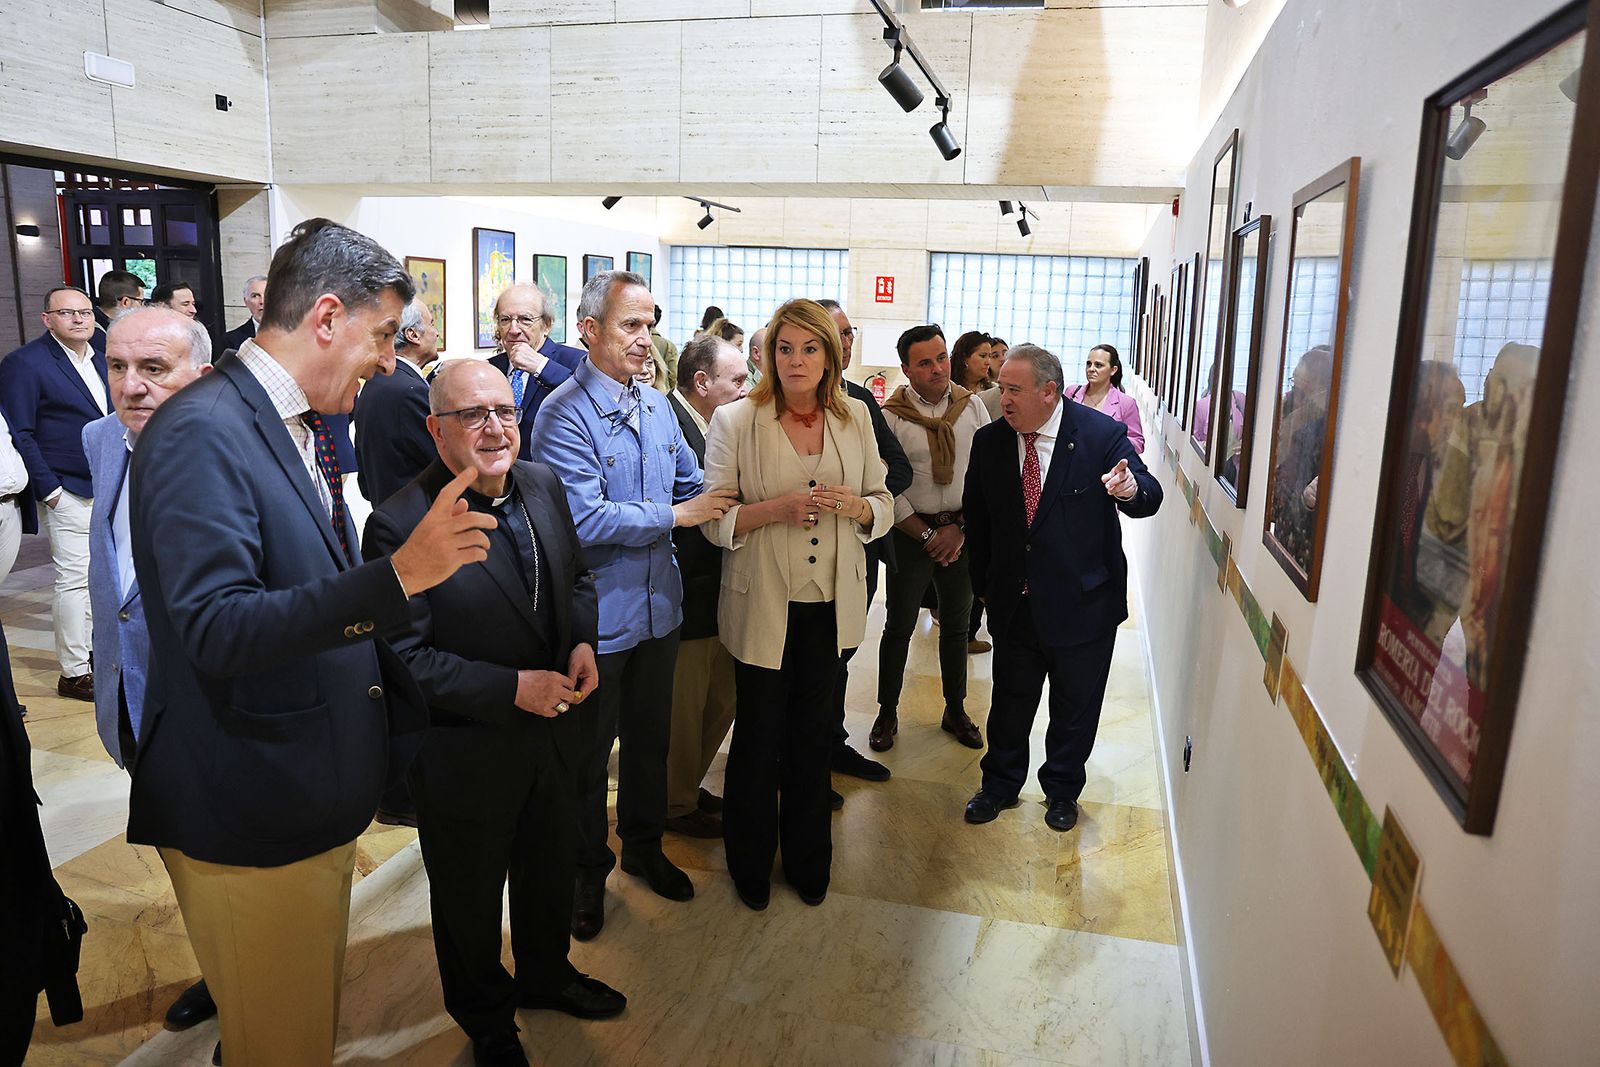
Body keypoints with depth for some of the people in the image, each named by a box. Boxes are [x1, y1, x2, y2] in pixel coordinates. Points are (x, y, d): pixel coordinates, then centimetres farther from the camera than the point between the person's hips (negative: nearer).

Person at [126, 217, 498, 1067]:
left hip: (317, 797, 9)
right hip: (248, 814, -9)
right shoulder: (202, 433, -21)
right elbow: (217, 629, -30)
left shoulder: (304, 426, 8)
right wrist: (399, 574, -38)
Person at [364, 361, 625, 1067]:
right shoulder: (400, 524, -25)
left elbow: (577, 573, 10)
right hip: (465, 752, -6)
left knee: (553, 865, 27)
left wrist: (584, 642, -8)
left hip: (552, 731, 6)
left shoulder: (543, 484, -4)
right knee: (470, 896, 20)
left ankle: (546, 975, 57)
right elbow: (401, 658, -23)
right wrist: (512, 688, -25)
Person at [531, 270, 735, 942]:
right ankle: (587, 873, 31)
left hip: (658, 605, 7)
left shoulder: (656, 407, 7)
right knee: (588, 753, 12)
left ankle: (644, 846, 42)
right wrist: (675, 515, -20)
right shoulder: (565, 413, -17)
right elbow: (584, 519, -26)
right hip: (597, 616, -7)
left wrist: (728, 504, -8)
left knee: (650, 738, 22)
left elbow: (693, 485, 12)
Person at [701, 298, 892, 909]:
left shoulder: (855, 418, 3)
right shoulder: (735, 421, -8)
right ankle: (750, 863, 34)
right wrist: (777, 508, -24)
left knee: (811, 732, 17)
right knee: (758, 734, 11)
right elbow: (714, 519, -9)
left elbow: (883, 506, 7)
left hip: (830, 603, 3)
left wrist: (854, 505, -15)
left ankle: (807, 859, 37)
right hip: (763, 602, -3)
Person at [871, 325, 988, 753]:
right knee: (899, 626, 6)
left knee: (956, 625, 14)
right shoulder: (891, 416, -8)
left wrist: (960, 527, -8)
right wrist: (927, 534, -11)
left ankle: (956, 710, 30)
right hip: (910, 532, -2)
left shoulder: (972, 406, 0)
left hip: (963, 532, 3)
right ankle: (887, 713, 21)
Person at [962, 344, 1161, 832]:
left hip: (1083, 603, -2)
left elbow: (1149, 496, -13)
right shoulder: (989, 441, -4)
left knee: (1075, 705, 15)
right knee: (1010, 699, 17)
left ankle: (1062, 789, 38)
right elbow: (976, 517, 6)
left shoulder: (1102, 433, -13)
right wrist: (984, 582, 6)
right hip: (1014, 603, 3)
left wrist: (1132, 489, -38)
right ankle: (1000, 784, 38)